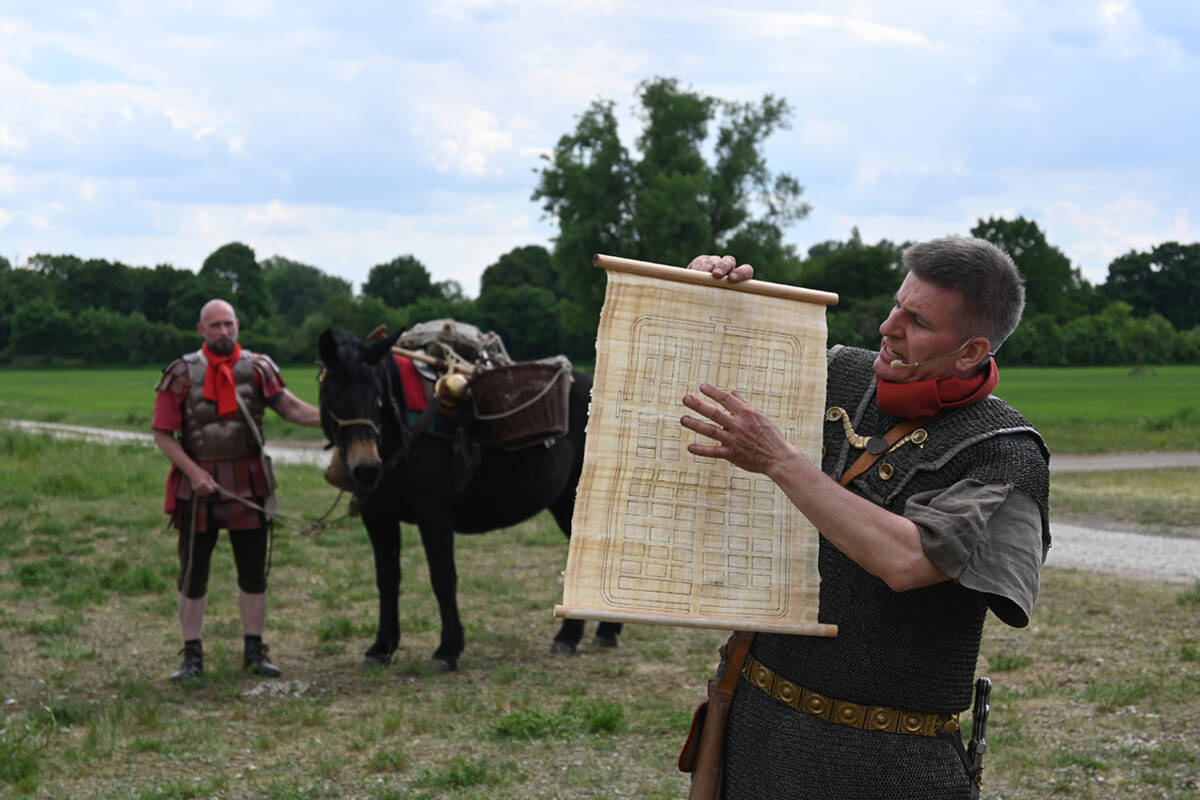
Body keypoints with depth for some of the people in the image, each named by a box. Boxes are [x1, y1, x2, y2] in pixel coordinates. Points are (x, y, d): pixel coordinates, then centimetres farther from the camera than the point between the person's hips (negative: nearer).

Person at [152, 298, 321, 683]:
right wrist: (193, 471, -16)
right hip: (198, 482, -1)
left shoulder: (257, 368, 2)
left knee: (254, 571, 6)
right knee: (193, 572, 4)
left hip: (248, 480, 1)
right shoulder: (182, 373, -2)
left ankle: (254, 651, 18)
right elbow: (163, 434, -4)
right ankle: (192, 655, 14)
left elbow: (291, 407, -9)